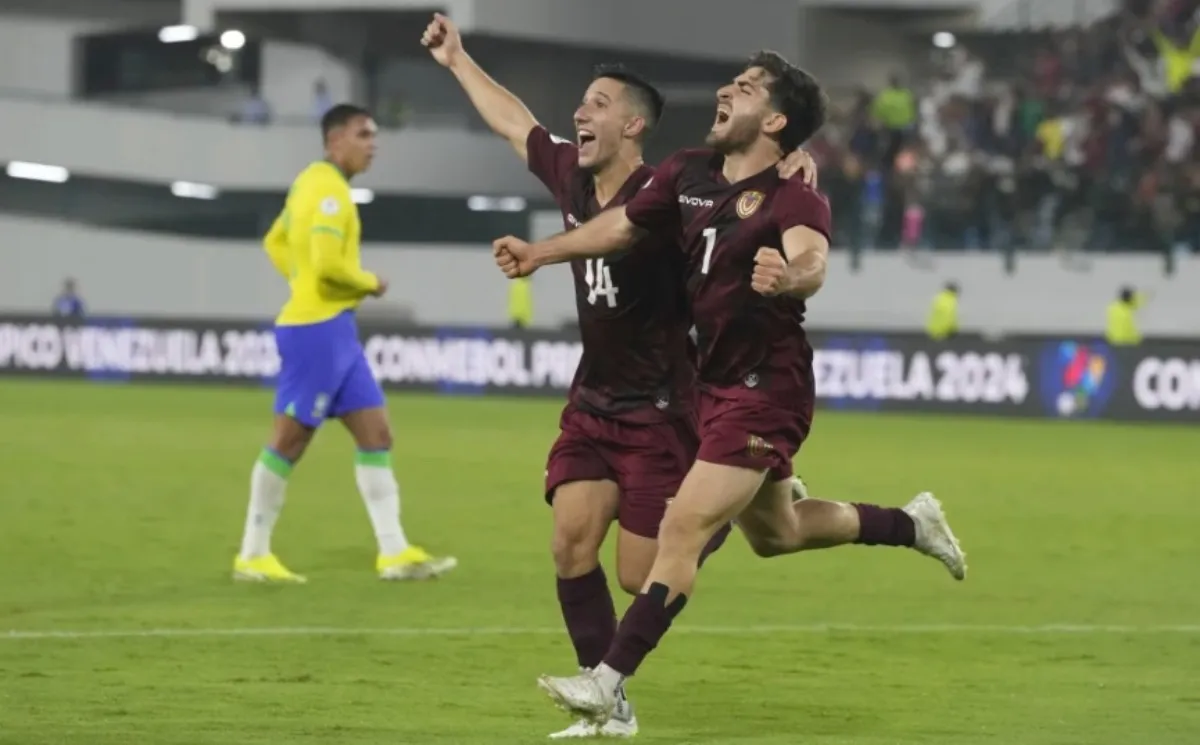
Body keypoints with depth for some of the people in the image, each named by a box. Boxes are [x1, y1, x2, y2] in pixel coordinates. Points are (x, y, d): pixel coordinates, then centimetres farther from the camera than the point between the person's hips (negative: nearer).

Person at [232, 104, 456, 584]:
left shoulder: (311, 183, 15)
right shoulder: (328, 189, -15)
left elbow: (275, 243, 25)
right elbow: (328, 261, -26)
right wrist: (370, 283, -8)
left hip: (336, 328, 10)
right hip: (316, 328, -10)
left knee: (377, 435, 6)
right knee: (289, 441, -3)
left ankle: (394, 552, 5)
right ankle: (253, 556, 5)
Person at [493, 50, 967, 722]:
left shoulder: (795, 197, -20)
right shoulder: (687, 174, 2)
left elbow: (812, 261, -40)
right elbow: (622, 226, 15)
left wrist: (789, 277, -63)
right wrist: (537, 254, 9)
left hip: (765, 389, -9)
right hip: (716, 381, 9)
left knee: (684, 530, -14)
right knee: (774, 532, 24)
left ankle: (609, 682, -12)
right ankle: (912, 524, 43)